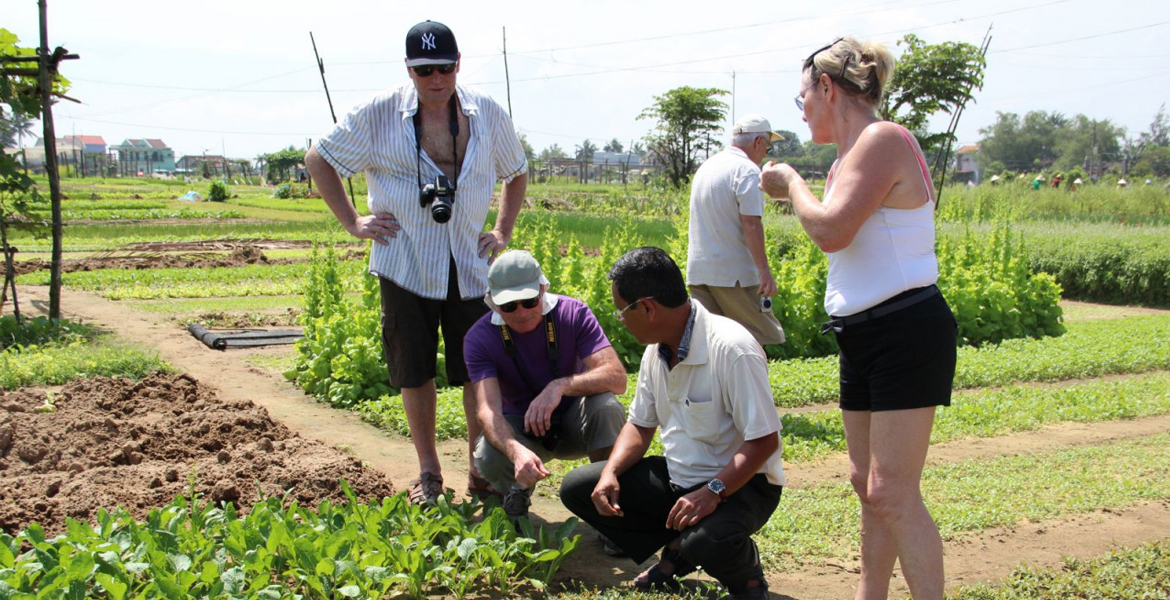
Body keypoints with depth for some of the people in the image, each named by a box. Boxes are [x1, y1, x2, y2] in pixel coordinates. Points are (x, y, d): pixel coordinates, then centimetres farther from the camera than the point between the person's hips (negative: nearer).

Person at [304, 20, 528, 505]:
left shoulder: (488, 116, 4)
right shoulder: (379, 115, -3)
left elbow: (517, 172, 22)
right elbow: (319, 159, 8)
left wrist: (503, 232, 11)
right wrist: (351, 221, 2)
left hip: (470, 267, 1)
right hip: (405, 266, -1)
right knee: (415, 372, 6)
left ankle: (482, 472, 14)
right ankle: (428, 472, 22)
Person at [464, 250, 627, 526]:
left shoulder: (573, 313, -18)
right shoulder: (479, 338, -18)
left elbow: (617, 377, -28)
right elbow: (489, 411, -30)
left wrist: (561, 385, -45)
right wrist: (517, 451, -52)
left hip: (573, 422, 0)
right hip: (519, 430, 0)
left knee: (606, 405, -33)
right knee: (488, 456, -33)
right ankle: (517, 492, 4)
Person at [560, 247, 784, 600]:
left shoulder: (732, 350, -25)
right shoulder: (657, 350, 1)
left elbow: (764, 441, -26)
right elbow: (640, 425, 10)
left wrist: (712, 492, -35)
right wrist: (611, 472, -8)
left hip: (738, 483, -7)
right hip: (677, 479, 8)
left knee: (707, 543, -39)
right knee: (577, 488, -1)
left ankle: (745, 571, 0)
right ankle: (676, 551, 8)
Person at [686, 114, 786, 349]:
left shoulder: (706, 167, 17)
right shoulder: (747, 170, -10)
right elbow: (751, 224, -19)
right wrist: (764, 270, -19)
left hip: (698, 271, 8)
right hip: (734, 272, -8)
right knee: (758, 339, 1)